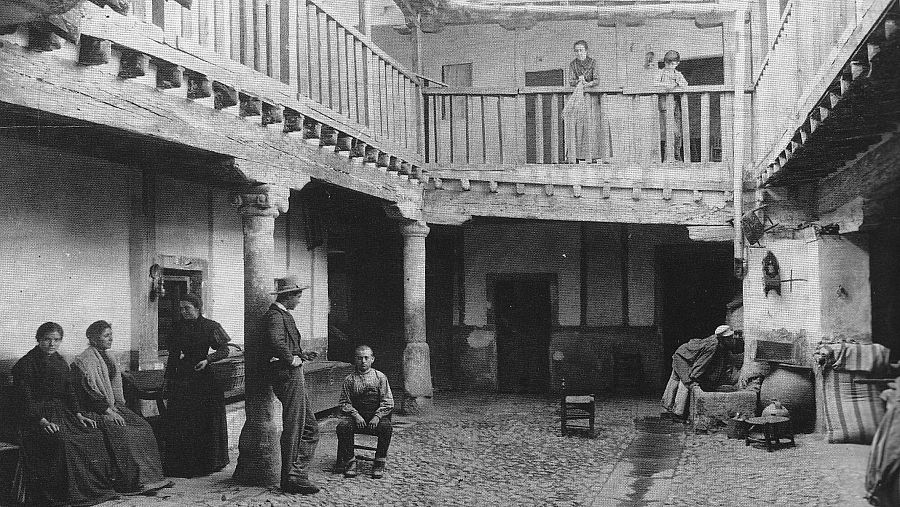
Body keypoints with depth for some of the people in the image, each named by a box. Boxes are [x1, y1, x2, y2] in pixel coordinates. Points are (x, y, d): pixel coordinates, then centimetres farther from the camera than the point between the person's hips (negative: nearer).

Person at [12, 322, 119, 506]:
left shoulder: (61, 362, 16)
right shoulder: (25, 364, -5)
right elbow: (26, 399, -12)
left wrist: (79, 415, 1)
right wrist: (42, 421, -24)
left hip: (62, 412, 7)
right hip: (35, 416, -7)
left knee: (94, 435, -13)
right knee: (62, 441, -33)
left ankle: (95, 489, -8)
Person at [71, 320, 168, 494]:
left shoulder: (106, 356, 17)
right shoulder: (85, 359, -11)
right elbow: (90, 390, -18)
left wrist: (119, 406, 8)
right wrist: (108, 411, -21)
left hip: (112, 406, 9)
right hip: (94, 409, -9)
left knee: (143, 427, -8)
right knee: (121, 432, -29)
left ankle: (149, 476, -9)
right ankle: (131, 482, -25)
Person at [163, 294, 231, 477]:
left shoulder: (210, 326, -2)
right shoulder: (178, 328, 9)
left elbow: (224, 350, -3)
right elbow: (173, 356, 14)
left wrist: (207, 359, -19)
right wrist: (168, 380, 11)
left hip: (205, 378, -3)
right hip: (182, 378, 3)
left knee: (207, 421, 2)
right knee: (180, 422, -1)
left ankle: (208, 463, 13)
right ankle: (182, 464, 6)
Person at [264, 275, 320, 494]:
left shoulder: (284, 315, 21)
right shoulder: (275, 316, -13)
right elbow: (276, 341, -32)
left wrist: (300, 354, 13)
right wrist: (291, 360, -20)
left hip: (295, 377, 11)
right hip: (287, 376, -11)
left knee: (310, 428, 11)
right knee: (293, 429, -5)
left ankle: (298, 474, 13)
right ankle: (290, 479, 2)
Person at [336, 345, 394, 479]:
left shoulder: (380, 377, 6)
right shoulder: (350, 379, 9)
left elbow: (388, 403, 0)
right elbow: (344, 403, 4)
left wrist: (377, 417, -16)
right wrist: (355, 415, -14)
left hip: (377, 416, -1)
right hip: (357, 416, 1)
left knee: (386, 427, -33)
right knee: (342, 426, -29)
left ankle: (379, 463, -19)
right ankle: (350, 462, -18)